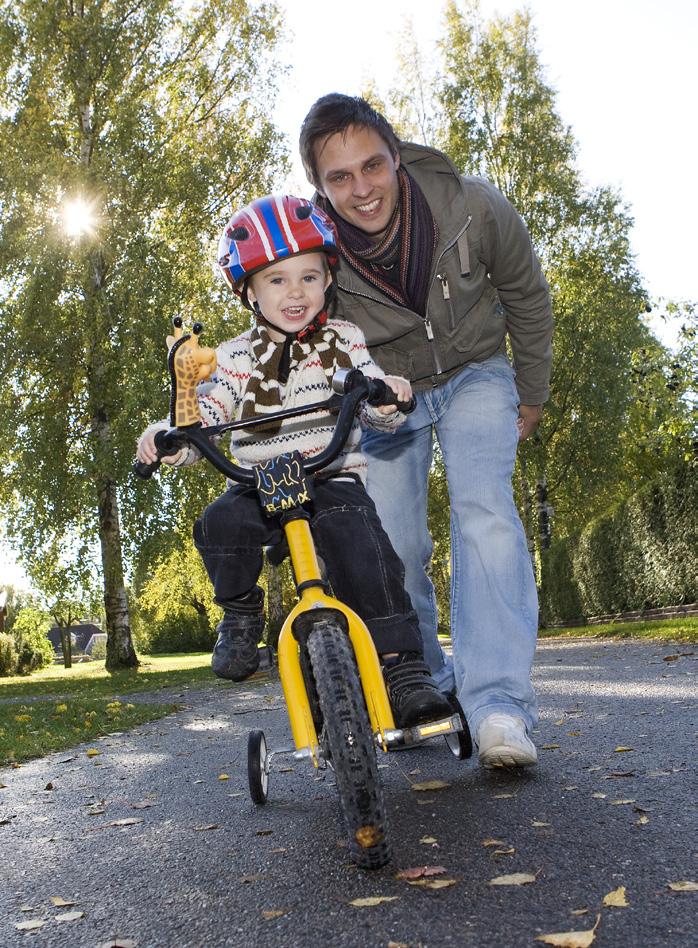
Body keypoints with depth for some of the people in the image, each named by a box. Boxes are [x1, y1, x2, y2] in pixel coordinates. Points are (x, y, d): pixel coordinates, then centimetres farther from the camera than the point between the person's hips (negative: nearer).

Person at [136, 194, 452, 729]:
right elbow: (206, 417, 2)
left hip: (335, 479, -1)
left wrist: (388, 395, -22)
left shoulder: (344, 342, 7)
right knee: (221, 524, -30)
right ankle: (241, 616, -1)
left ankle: (404, 670, -22)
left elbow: (379, 412, 2)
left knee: (361, 545, -29)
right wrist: (166, 436, -19)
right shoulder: (237, 358, 8)